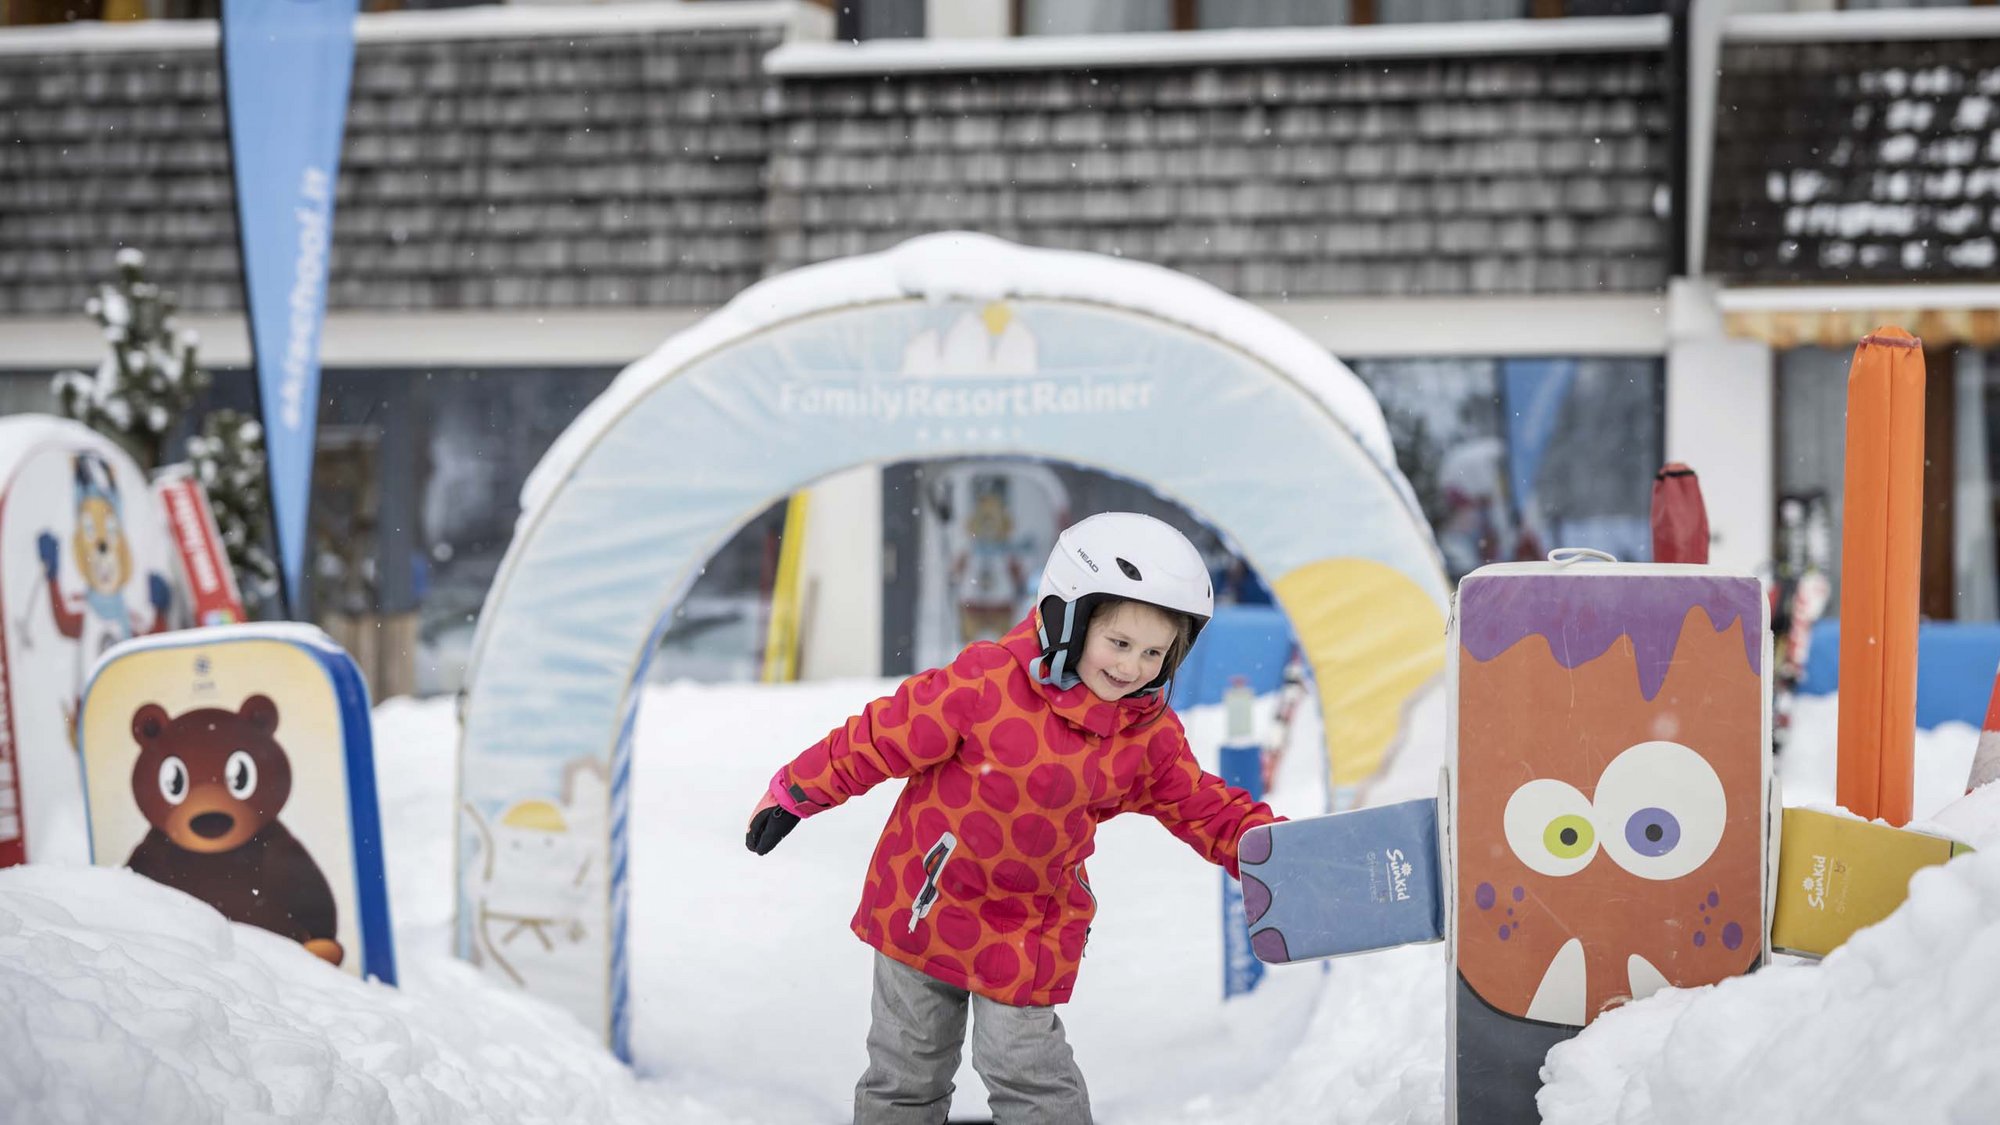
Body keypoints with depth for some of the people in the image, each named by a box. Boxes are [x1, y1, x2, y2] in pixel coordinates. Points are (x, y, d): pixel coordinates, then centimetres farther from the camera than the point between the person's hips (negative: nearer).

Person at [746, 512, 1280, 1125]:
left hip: (1028, 929, 1)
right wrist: (795, 793, -5)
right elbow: (883, 739, -14)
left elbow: (1206, 809, 2)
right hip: (919, 904, -1)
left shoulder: (1150, 737, -8)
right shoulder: (987, 683, -22)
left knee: (1026, 1069, -7)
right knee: (907, 1068, 14)